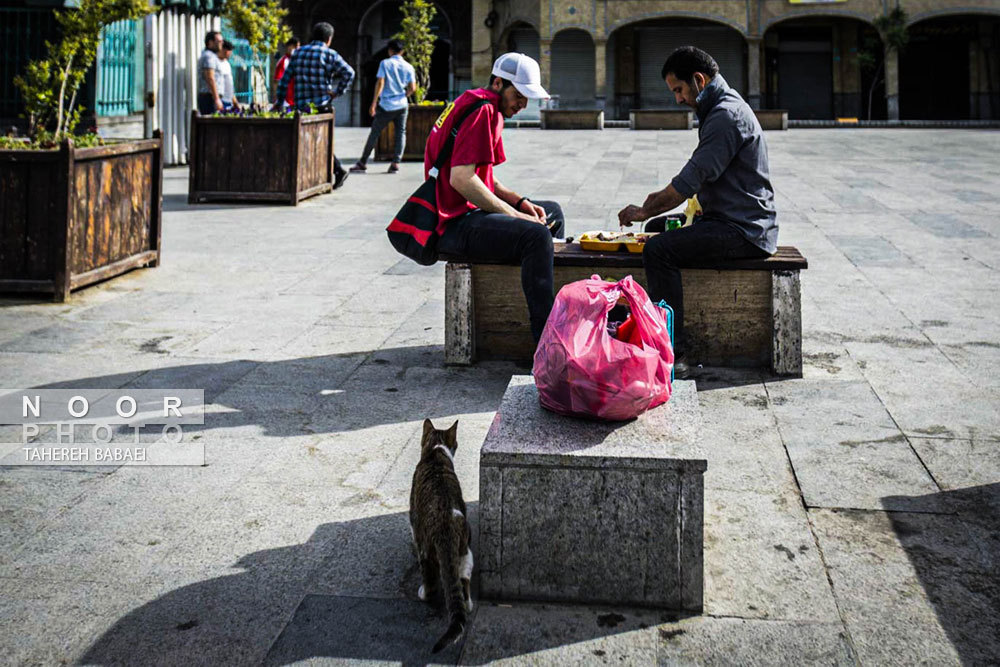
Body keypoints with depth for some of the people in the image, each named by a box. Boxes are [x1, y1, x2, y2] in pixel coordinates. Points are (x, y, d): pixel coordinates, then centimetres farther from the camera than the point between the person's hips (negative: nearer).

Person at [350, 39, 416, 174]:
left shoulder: (385, 63, -3)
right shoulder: (408, 67, 4)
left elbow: (380, 83, -10)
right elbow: (412, 88, 0)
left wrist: (374, 103, -9)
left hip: (386, 105, -2)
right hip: (401, 105, 2)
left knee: (374, 133, 6)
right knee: (400, 133, 8)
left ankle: (363, 162, 11)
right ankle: (395, 162, -4)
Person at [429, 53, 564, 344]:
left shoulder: (475, 104, 19)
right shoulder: (484, 110, -15)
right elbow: (461, 179, -26)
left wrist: (521, 202, 7)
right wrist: (514, 214, -20)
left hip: (472, 211, 12)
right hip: (455, 225, -12)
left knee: (552, 212, 22)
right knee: (536, 235, -33)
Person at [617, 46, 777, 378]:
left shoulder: (726, 115, -17)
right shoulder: (723, 108, 18)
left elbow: (692, 180, -20)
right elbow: (699, 177, 23)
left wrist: (647, 210, -8)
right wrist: (661, 200, 10)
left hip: (743, 231, -11)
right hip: (733, 222, 11)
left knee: (658, 249, -23)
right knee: (657, 229, 20)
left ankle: (673, 355, -23)